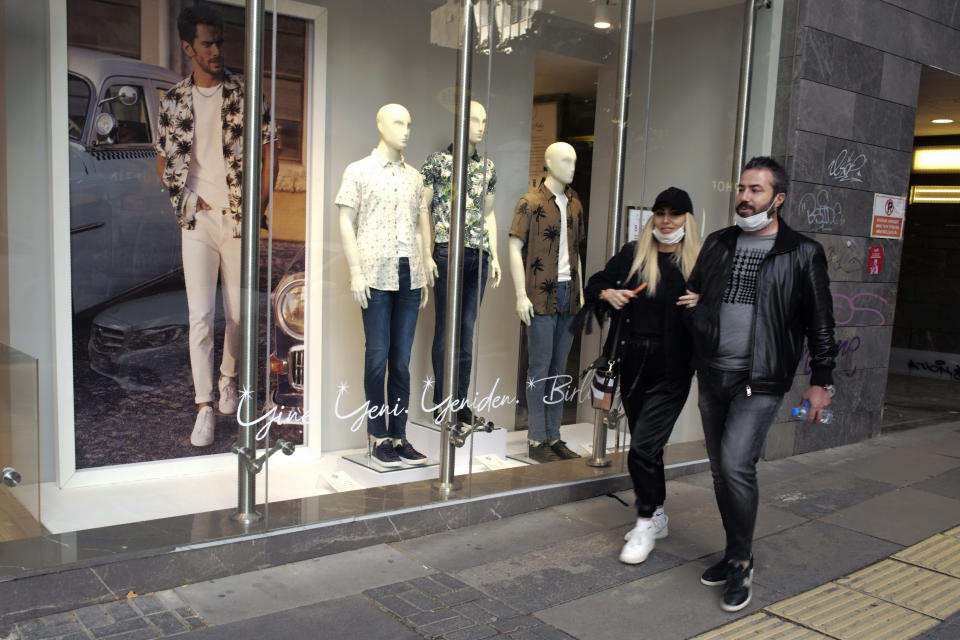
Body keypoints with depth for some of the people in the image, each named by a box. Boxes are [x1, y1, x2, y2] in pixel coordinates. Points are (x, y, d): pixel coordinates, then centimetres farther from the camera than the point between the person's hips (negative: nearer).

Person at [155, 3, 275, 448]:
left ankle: (228, 377, 36)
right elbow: (164, 162, 14)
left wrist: (258, 209, -3)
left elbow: (267, 153, 2)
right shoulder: (173, 102, 6)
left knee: (238, 313, 10)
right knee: (200, 317, -3)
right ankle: (205, 408, 5)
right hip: (197, 224, 1)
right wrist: (189, 199, 0)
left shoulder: (245, 94, 0)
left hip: (239, 221, 0)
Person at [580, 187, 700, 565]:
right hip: (632, 365, 4)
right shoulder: (632, 255, 6)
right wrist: (608, 294, -7)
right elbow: (594, 285, 13)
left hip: (671, 371, -4)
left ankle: (646, 525, 10)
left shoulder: (697, 264, -3)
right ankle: (657, 516, 34)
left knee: (643, 448, -9)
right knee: (647, 446, 16)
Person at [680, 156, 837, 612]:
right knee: (720, 471, 11)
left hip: (760, 381, -5)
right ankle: (737, 555, 28)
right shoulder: (718, 244, 11)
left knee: (736, 465, -17)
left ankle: (740, 563, 2)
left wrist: (821, 381, -1)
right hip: (712, 376, 5)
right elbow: (692, 294, 21)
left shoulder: (803, 254, -2)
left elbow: (819, 323, 1)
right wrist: (694, 311, -1)